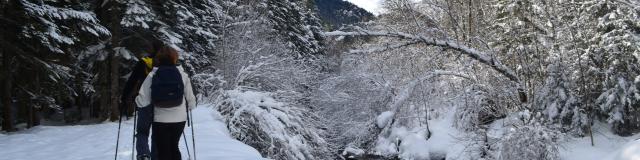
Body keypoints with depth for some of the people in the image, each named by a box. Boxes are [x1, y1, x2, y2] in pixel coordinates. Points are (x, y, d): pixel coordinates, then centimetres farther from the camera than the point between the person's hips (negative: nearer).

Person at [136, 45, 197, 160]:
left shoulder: (152, 75, -6)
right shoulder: (182, 75, -3)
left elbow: (143, 101, -9)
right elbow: (191, 101, -1)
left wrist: (137, 100, 14)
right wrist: (189, 106, 22)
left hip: (160, 120, -1)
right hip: (179, 119, 1)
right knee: (174, 147, 22)